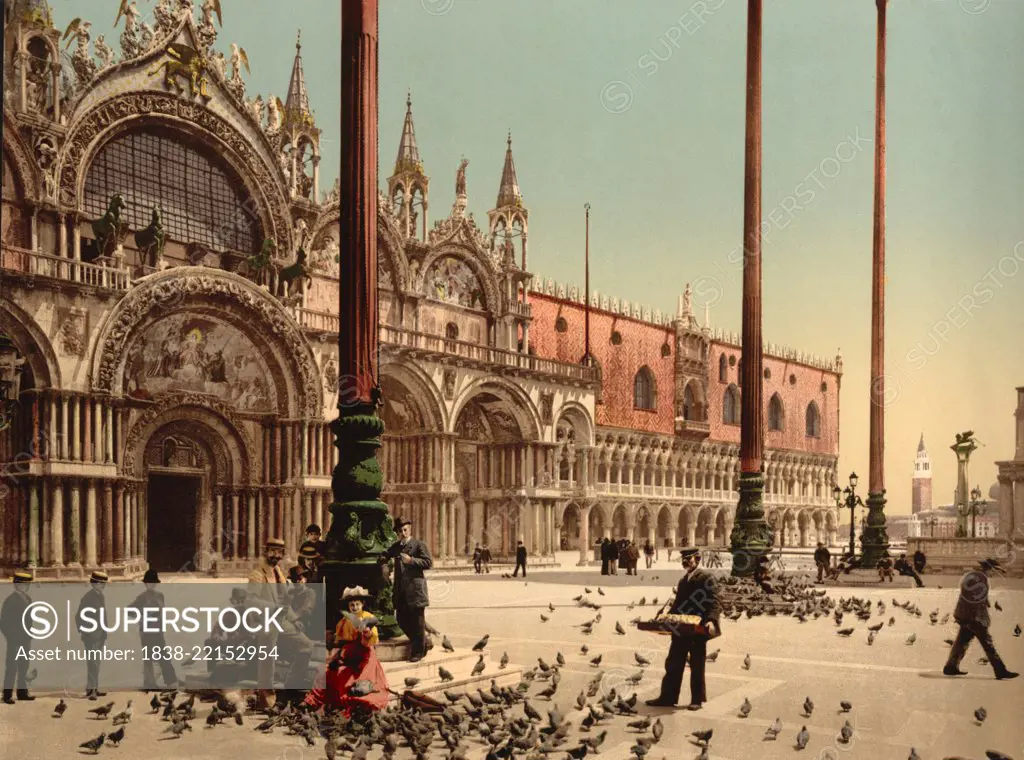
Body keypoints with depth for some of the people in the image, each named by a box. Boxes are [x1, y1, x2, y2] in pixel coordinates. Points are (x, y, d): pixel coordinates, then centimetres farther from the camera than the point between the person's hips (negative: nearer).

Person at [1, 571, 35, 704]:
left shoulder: (28, 598, 10)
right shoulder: (11, 600, -12)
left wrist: (30, 634, 9)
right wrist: (11, 637, -13)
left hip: (25, 639, 7)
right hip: (15, 640, -7)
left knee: (24, 667, 11)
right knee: (11, 667, -3)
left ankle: (22, 692, 17)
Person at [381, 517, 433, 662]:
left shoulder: (419, 545, -3)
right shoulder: (395, 546, 15)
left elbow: (428, 563, -9)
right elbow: (385, 556, 25)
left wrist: (411, 560, -18)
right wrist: (383, 558, 1)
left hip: (415, 589, -6)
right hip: (401, 590, 6)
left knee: (417, 621, -2)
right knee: (401, 619, 8)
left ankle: (418, 651, 8)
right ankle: (422, 643, 25)